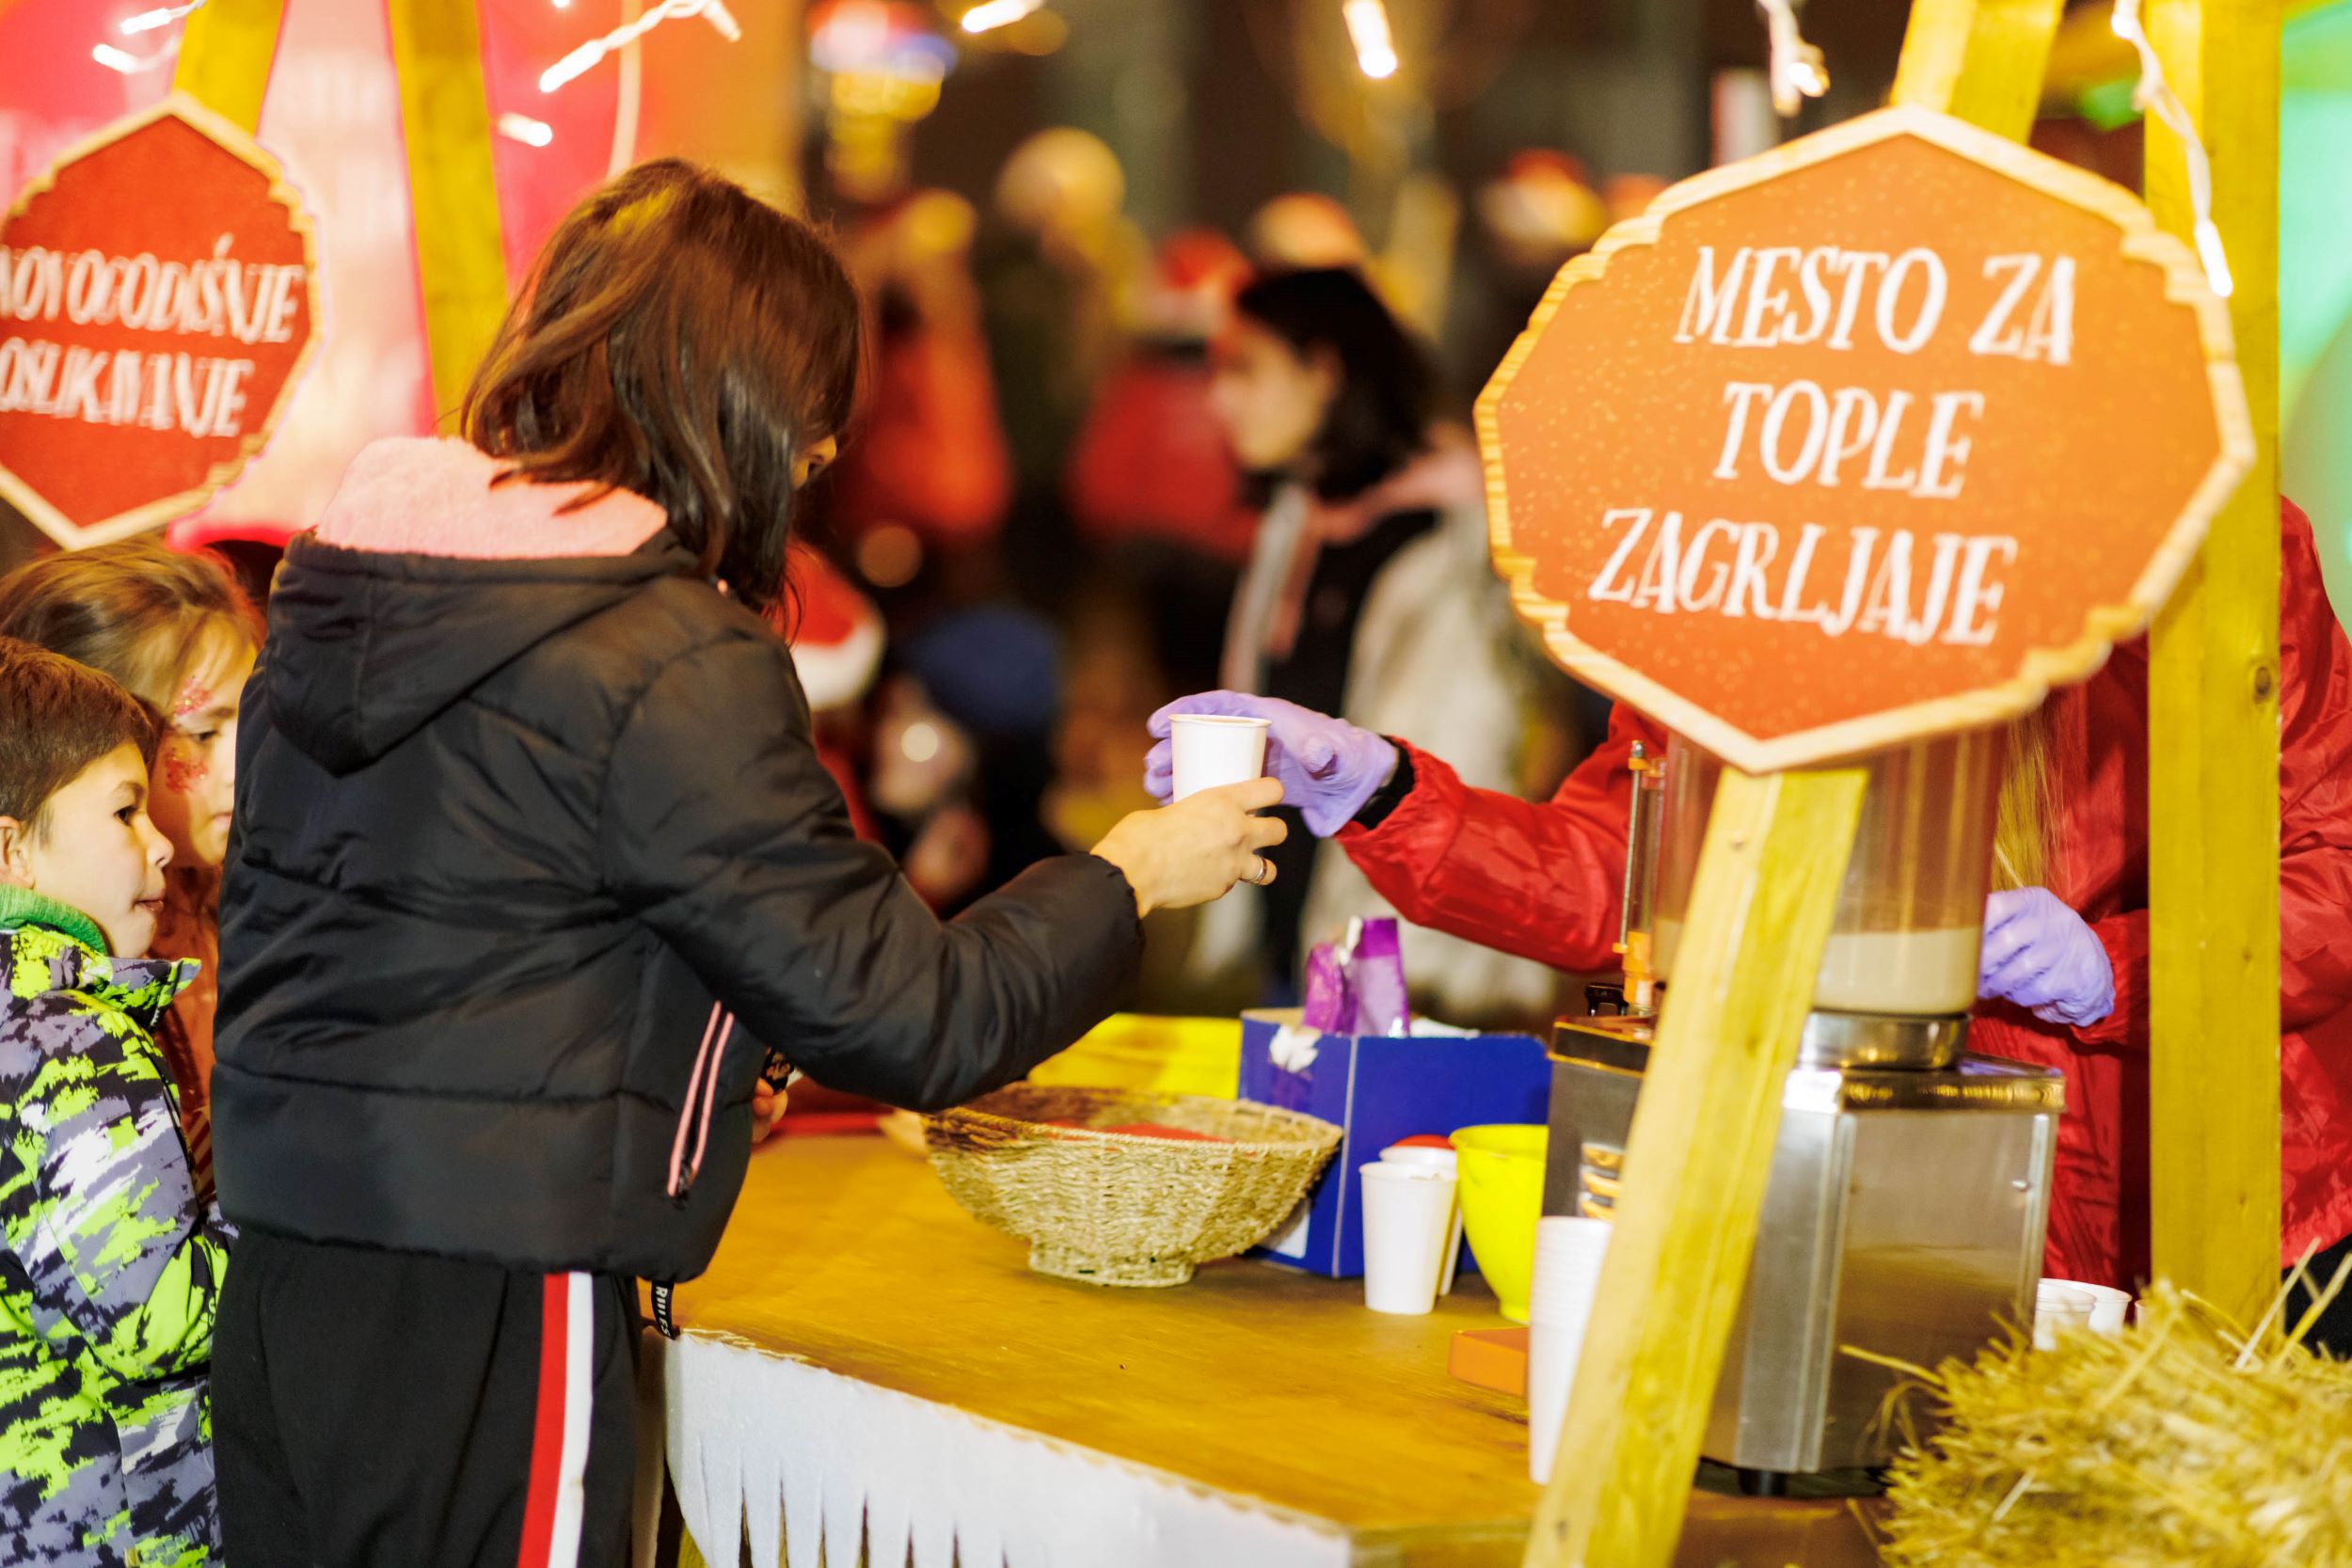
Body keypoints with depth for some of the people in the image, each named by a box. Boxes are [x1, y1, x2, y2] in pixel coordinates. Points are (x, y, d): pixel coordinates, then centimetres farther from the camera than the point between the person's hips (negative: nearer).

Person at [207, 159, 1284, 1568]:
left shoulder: (333, 594, 10)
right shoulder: (673, 667, -15)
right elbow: (903, 1018, -12)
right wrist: (1126, 880, 4)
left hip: (282, 1288, 8)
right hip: (483, 1324, -8)